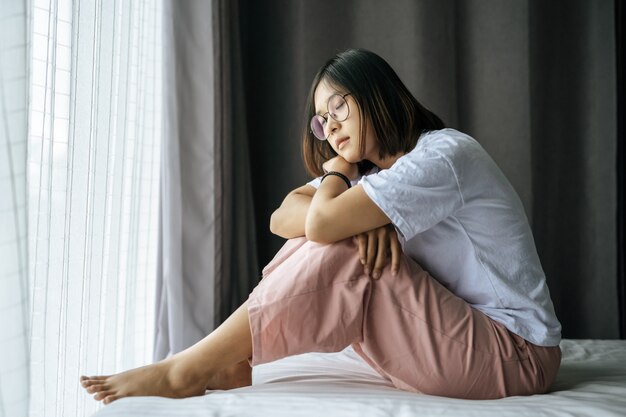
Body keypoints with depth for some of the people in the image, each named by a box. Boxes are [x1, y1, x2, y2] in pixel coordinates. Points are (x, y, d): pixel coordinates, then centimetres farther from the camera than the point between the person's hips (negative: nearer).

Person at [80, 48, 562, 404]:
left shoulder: (443, 155, -17)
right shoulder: (374, 167, 12)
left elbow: (321, 222, -26)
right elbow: (284, 218, -2)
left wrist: (337, 171, -4)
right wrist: (361, 219, -21)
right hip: (451, 332, 8)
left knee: (341, 257, -22)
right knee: (333, 246, -3)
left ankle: (188, 371, -14)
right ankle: (232, 365, -5)